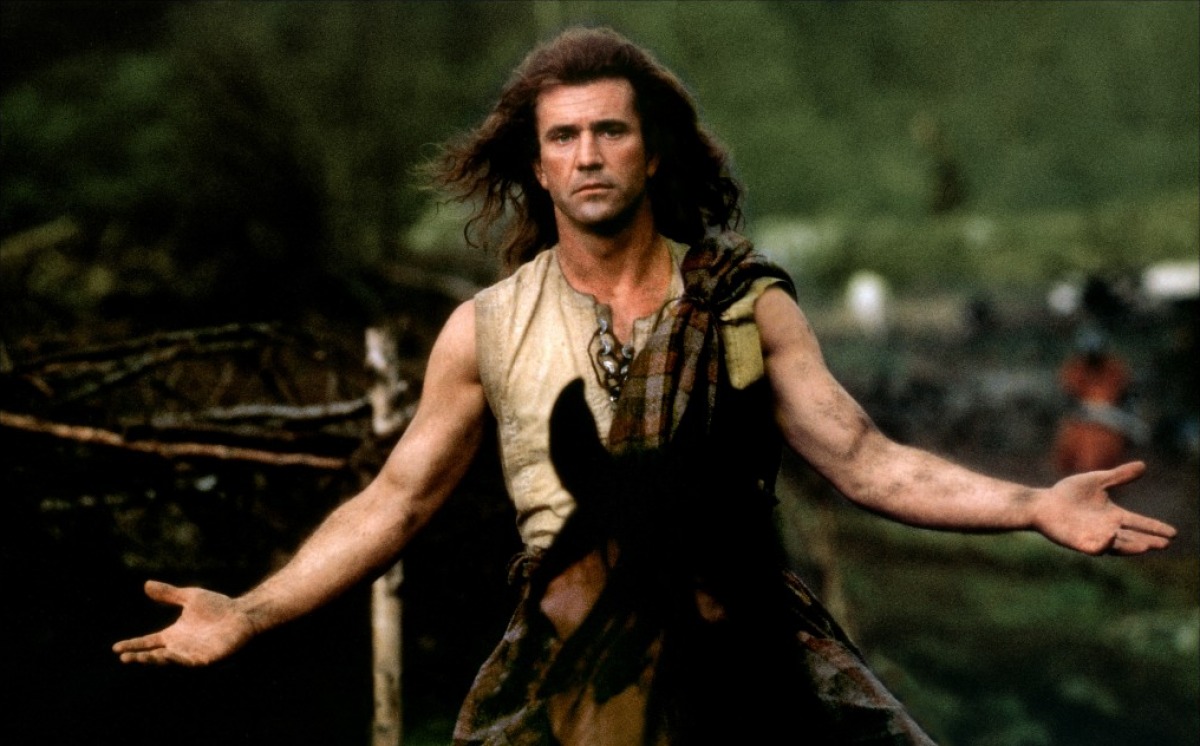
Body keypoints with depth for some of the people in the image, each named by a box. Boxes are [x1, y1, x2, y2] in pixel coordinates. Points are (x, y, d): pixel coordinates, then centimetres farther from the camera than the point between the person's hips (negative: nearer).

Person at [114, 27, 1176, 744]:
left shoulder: (746, 304, 6)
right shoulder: (485, 330, 6)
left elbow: (864, 460, 2)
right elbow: (395, 501, 10)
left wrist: (1037, 505, -10)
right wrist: (248, 614, 3)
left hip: (741, 646, 1)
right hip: (570, 661, 0)